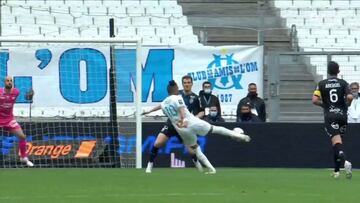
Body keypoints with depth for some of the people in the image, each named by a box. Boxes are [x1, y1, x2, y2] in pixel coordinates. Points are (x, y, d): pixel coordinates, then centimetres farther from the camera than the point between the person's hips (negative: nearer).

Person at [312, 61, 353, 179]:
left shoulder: (322, 84, 2)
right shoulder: (343, 83, 3)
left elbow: (314, 100, -6)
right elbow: (350, 97, -11)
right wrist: (347, 104, 10)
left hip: (330, 116, -2)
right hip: (342, 115, 2)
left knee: (336, 142, -14)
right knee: (337, 143, 17)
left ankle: (345, 161, -42)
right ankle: (336, 170, 19)